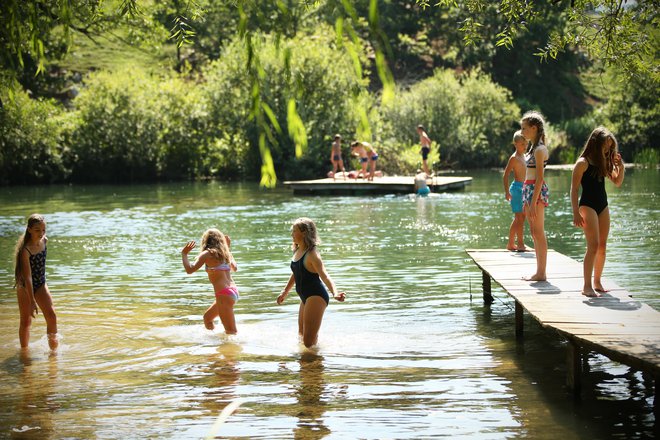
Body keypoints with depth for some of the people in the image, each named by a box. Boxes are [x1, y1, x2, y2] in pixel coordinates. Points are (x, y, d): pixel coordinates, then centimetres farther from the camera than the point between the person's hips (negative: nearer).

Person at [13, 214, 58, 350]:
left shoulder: (44, 241, -8)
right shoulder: (25, 250, -27)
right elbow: (27, 276, -28)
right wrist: (32, 301, -30)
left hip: (40, 284, 5)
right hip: (25, 287, -4)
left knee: (51, 316, -11)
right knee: (26, 321, 5)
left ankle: (52, 338, 11)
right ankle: (24, 349, 21)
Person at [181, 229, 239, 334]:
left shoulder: (207, 254, -6)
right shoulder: (224, 253, 13)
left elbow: (190, 270, -14)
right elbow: (234, 268, 31)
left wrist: (184, 254, 1)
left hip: (224, 294, -9)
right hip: (233, 291, 9)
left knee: (231, 331, -6)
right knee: (207, 317, 29)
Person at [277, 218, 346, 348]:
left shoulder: (312, 254, -18)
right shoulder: (297, 251, 8)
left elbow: (324, 276, -28)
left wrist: (335, 293, -45)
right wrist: (285, 292, 35)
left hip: (316, 297, -10)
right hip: (306, 298, 10)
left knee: (309, 341, -11)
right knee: (301, 334, 23)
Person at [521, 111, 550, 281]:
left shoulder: (540, 149, -13)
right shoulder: (533, 147, 16)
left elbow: (539, 177, -18)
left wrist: (533, 202, -21)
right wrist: (527, 200, 21)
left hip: (536, 191, -10)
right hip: (528, 190, 10)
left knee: (538, 233, -7)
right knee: (534, 233, 11)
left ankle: (541, 273, -4)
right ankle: (539, 271, 16)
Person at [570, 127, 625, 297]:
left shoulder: (604, 163, 11)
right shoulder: (583, 163, -9)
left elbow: (618, 182, 16)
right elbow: (574, 189, -11)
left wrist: (620, 166, -2)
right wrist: (576, 213, -18)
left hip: (603, 206, 7)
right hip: (588, 205, -7)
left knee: (602, 247, 6)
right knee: (593, 246, -13)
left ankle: (597, 283, 14)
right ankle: (587, 286, -12)